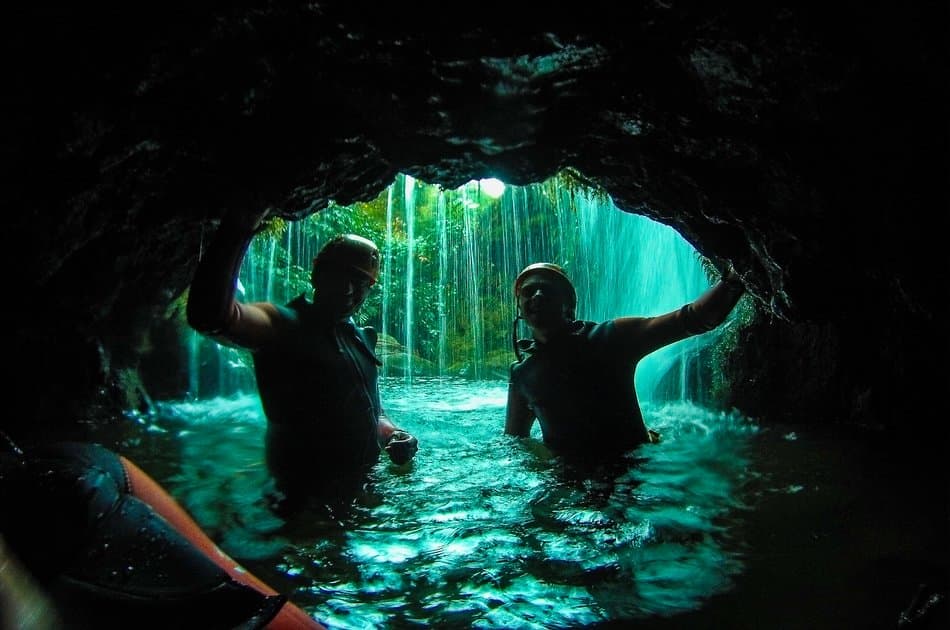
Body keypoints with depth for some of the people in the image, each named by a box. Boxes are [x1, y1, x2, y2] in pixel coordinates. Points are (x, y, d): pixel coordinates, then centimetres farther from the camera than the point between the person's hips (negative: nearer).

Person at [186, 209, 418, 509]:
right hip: (308, 494, -7)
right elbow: (214, 316, -35)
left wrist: (393, 434, 2)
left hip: (362, 482, 8)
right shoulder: (285, 325, -13)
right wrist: (236, 231, -43)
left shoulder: (360, 338, 13)